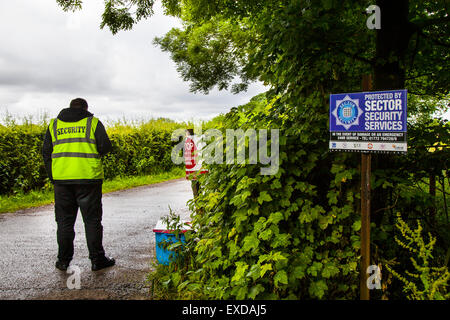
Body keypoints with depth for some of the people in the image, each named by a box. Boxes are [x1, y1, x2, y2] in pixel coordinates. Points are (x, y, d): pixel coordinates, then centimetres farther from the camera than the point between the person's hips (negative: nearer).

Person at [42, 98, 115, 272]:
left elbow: (46, 152, 10)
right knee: (92, 220, 5)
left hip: (61, 178, 3)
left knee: (64, 220, 12)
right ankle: (97, 259, 11)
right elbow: (105, 147, -5)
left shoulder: (54, 124, 13)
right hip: (88, 178, -3)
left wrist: (52, 176, 16)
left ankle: (63, 260, 19)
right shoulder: (93, 122, 3)